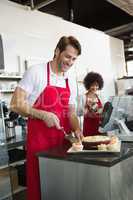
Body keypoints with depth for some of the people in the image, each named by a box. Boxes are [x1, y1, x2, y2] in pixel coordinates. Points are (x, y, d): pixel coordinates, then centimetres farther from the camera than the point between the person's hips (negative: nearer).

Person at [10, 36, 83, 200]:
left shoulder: (71, 83, 10)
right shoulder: (36, 72, -9)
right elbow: (15, 104, -12)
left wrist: (77, 129, -4)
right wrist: (43, 115, -21)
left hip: (63, 141, 6)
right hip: (39, 141, -5)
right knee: (39, 186, 5)